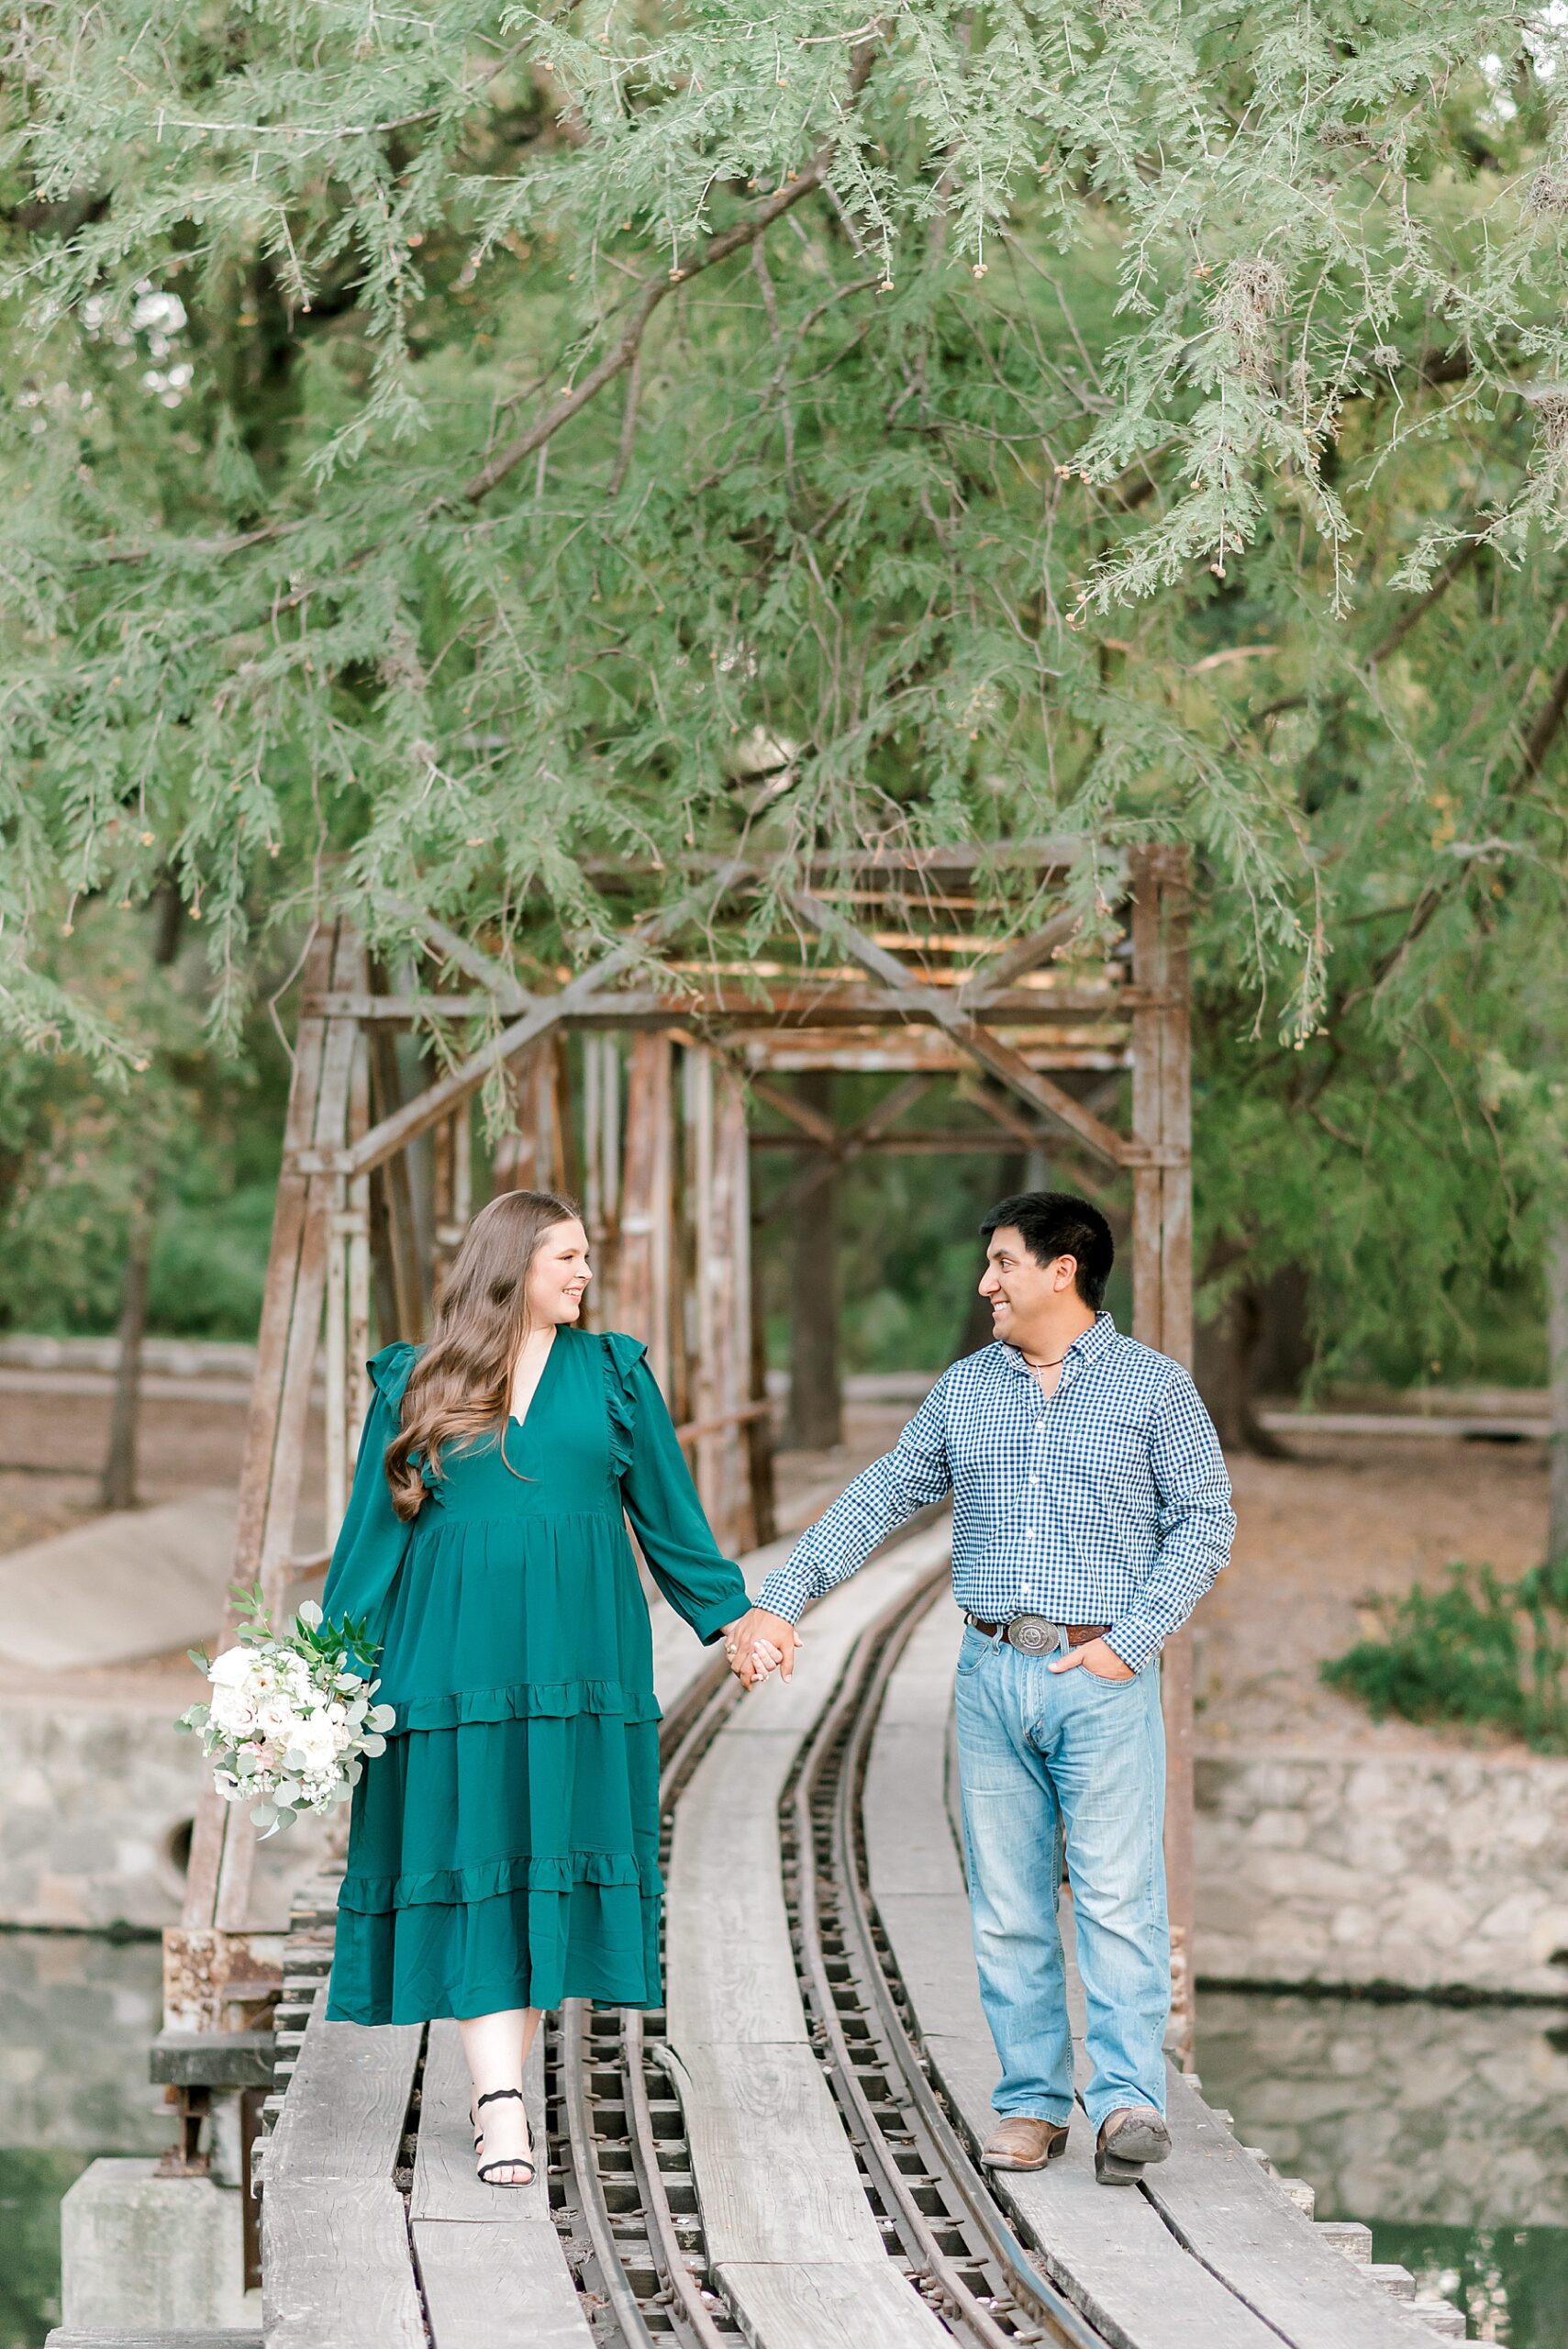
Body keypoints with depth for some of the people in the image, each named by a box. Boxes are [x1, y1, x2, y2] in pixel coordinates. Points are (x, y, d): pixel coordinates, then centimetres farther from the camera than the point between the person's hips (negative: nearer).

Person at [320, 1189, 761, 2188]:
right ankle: (501, 2104, -10)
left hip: (580, 1653, 1)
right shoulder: (417, 1385, 7)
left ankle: (503, 2085, 7)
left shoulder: (613, 1373, 10)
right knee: (475, 1864, -7)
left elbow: (669, 1512, 16)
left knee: (552, 1860, -1)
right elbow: (374, 1530, 9)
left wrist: (730, 1615, 12)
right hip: (454, 1651, -1)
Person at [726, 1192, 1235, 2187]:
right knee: (1007, 1904, 4)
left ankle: (1129, 2099, -13)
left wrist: (1130, 1640, -8)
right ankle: (1032, 2100, 9)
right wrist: (778, 1601, 10)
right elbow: (876, 1502, 17)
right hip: (992, 1674, 4)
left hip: (1103, 1675, -4)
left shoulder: (1153, 1386, 2)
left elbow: (1205, 1522, 1)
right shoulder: (966, 1391, 13)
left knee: (1117, 1892, -11)